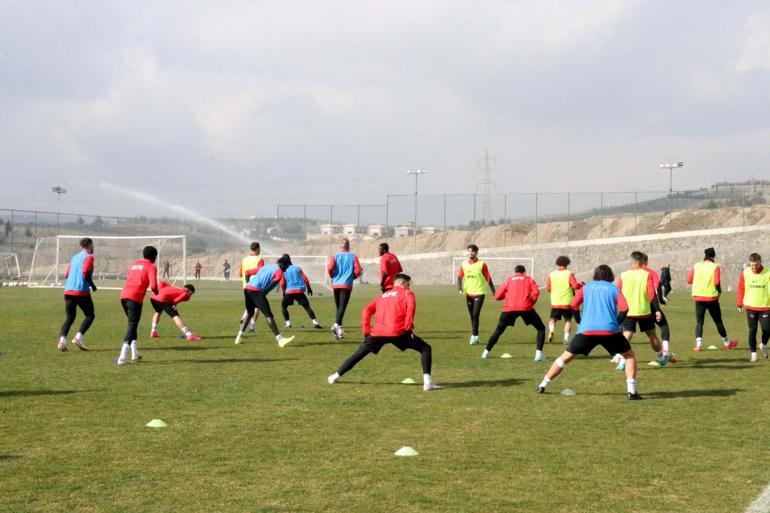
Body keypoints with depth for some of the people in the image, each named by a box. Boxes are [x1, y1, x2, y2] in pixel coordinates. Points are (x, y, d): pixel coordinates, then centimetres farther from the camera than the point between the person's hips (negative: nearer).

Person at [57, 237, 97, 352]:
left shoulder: (74, 258, 19)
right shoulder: (89, 257, -2)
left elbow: (66, 274, 15)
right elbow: (85, 273, -15)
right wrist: (92, 285, -2)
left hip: (68, 291, 6)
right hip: (82, 291, -6)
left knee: (69, 318, 10)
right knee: (90, 315, 10)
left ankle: (62, 339, -13)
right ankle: (78, 337, -9)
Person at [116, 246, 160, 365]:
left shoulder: (134, 265, 23)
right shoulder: (151, 267, 2)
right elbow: (153, 285, -10)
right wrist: (156, 292, 11)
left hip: (124, 295, 7)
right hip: (135, 298, -7)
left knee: (132, 323, 24)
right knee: (132, 325, -6)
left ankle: (135, 353, 27)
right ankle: (122, 358, -17)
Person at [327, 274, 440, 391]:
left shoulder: (382, 295, 28)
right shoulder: (407, 293, 13)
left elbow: (367, 311, 17)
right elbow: (411, 307, -9)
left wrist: (366, 331, 17)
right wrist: (408, 327, -8)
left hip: (377, 333, 4)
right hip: (397, 332, -4)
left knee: (358, 355, 21)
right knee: (425, 349, 5)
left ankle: (335, 376, 25)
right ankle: (427, 382, -10)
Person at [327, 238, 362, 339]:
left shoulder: (335, 256, 5)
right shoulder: (353, 257, 3)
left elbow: (330, 268, -10)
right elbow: (358, 270, -6)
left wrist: (333, 277, 9)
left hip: (336, 284, 3)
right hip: (347, 284, -2)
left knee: (339, 306, 16)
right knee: (342, 307, -11)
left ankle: (338, 326, 14)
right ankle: (337, 324, -31)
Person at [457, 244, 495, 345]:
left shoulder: (482, 264, -7)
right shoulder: (464, 264, 5)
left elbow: (488, 278, -5)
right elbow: (459, 277, 5)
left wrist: (494, 292, -4)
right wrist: (459, 288, -12)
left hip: (479, 293, -5)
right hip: (468, 293, 5)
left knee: (475, 315, -14)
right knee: (472, 316, 11)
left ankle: (474, 336, -8)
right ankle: (474, 336, 21)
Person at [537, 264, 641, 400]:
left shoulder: (587, 287, 20)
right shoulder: (614, 289, 15)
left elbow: (573, 306, 11)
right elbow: (624, 308, 0)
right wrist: (616, 324, 14)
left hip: (586, 330, 1)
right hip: (609, 330, -1)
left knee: (566, 357, 16)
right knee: (629, 356, 17)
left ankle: (542, 386, 15)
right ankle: (631, 391, 2)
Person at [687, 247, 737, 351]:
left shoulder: (696, 266, 2)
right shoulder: (715, 266, -6)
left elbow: (689, 280, 2)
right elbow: (716, 282, -15)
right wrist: (719, 291, 2)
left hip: (698, 297, 2)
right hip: (711, 297, -2)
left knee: (699, 322, 5)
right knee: (718, 321, 11)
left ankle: (698, 344, -11)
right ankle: (726, 343, 24)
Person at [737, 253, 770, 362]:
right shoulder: (745, 273, -1)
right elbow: (741, 288, 6)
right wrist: (740, 304, 7)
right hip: (750, 307, 1)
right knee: (752, 331, 0)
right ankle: (753, 353, 13)